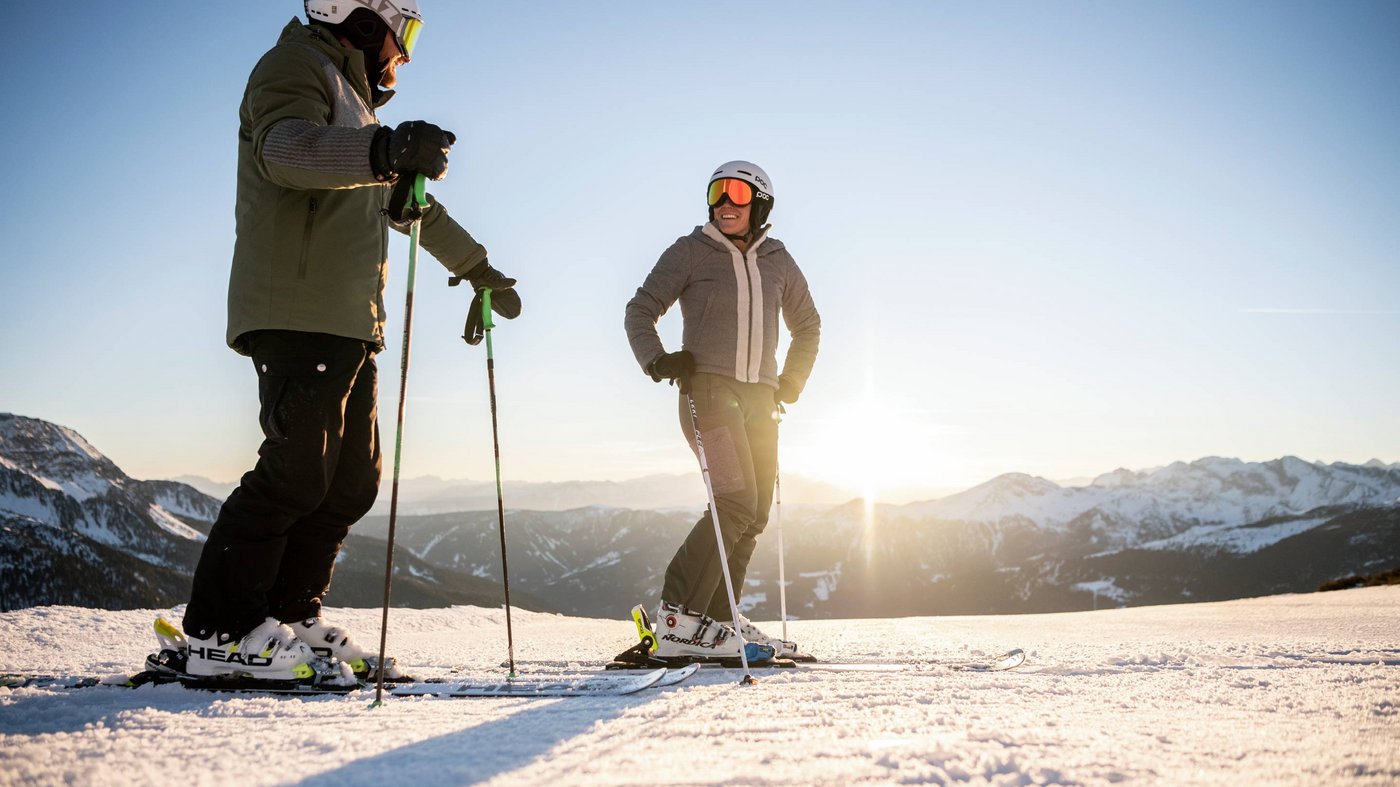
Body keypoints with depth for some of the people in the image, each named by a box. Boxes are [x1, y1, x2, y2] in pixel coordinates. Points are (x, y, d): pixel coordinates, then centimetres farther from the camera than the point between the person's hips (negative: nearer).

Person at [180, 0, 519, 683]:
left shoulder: (353, 101, 30)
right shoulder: (297, 65, 0)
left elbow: (411, 205, 39)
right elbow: (283, 150, -24)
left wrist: (478, 268, 42)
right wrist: (385, 151, -41)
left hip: (349, 325, 10)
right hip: (298, 315, -10)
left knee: (352, 481, 5)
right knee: (296, 472, -15)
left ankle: (290, 617, 11)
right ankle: (219, 633, -9)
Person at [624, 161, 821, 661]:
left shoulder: (777, 261, 14)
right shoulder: (690, 252, 2)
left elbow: (807, 325, 27)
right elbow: (641, 310, 4)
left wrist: (790, 385, 15)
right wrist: (657, 360, -14)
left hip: (760, 397, 6)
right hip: (708, 389, -6)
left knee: (756, 514, 3)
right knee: (736, 503, -19)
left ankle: (716, 620, 11)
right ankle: (679, 621, -17)